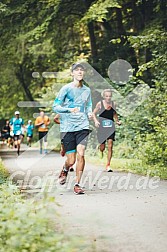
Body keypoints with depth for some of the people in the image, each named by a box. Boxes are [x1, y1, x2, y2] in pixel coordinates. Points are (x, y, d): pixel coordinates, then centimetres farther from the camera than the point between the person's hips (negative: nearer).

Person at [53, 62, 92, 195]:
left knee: (81, 154, -15)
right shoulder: (66, 88, -2)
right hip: (67, 127, -3)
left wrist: (90, 113, 3)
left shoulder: (87, 90, 11)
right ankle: (65, 170, 35)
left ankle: (77, 184, -3)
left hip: (83, 126, 3)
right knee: (71, 160, -2)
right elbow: (55, 107, -3)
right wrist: (69, 109, -20)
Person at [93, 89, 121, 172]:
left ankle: (108, 165, -4)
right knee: (102, 147, 2)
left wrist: (117, 121, 7)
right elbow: (93, 113, 6)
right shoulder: (100, 104, -2)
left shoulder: (113, 104, 5)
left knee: (110, 146, -10)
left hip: (110, 127, 2)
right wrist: (95, 121, -11)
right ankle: (100, 149, 42)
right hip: (101, 127, -2)